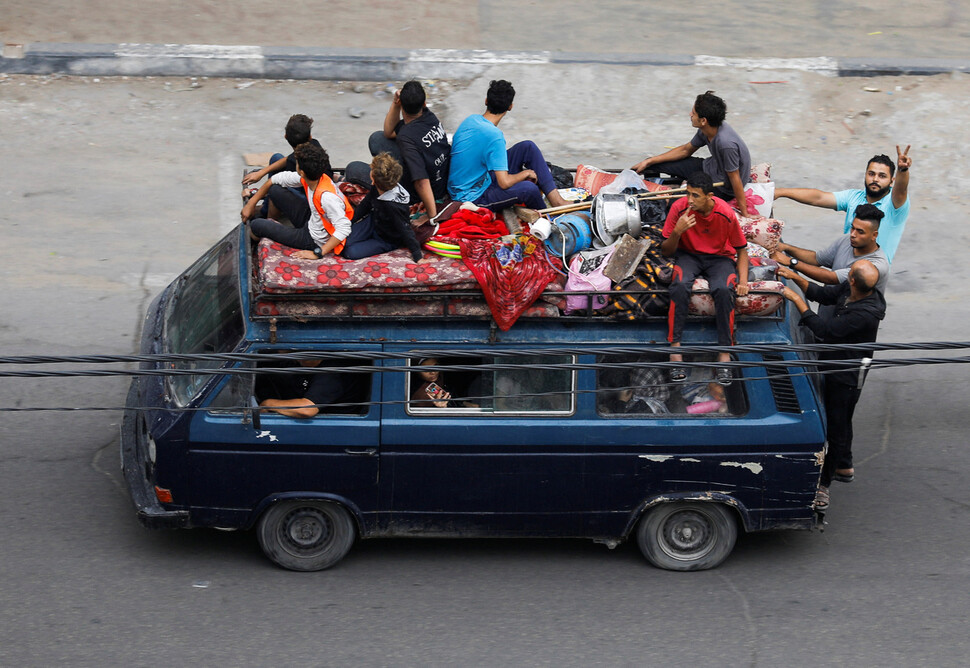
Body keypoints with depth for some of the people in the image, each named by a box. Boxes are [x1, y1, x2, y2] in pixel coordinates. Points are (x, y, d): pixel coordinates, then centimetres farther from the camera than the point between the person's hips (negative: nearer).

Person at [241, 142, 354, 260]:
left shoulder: (327, 197, -38)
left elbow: (343, 228, -38)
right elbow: (276, 179, 4)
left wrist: (318, 253, -36)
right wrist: (252, 203, 8)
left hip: (315, 240, -8)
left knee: (256, 225, -4)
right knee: (275, 190, 3)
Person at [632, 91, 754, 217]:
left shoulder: (726, 143, -37)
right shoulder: (706, 131, -11)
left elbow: (735, 179, -28)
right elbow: (686, 150, 7)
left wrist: (745, 213, -20)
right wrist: (649, 161, 6)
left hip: (722, 189, -8)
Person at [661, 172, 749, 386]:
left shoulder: (726, 214, -16)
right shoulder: (680, 208, -15)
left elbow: (741, 249, -1)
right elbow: (666, 251, -7)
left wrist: (743, 280, -16)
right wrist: (677, 231, -28)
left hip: (720, 258, -1)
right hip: (688, 255, 1)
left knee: (724, 290, -34)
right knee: (680, 286, -34)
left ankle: (724, 355, -28)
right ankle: (675, 351, -33)